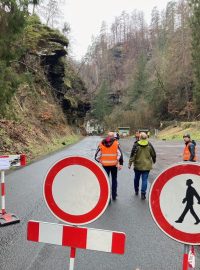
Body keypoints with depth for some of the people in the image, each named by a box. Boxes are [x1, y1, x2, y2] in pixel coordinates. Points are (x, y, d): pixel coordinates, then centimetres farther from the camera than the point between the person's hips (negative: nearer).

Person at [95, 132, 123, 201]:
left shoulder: (101, 143, 0)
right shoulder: (116, 143, -4)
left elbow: (97, 155, -1)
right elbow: (120, 154, -12)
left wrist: (100, 161, 13)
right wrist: (120, 164, -8)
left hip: (105, 165, 0)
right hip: (114, 165, 0)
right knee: (114, 180, 19)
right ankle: (114, 196, 29)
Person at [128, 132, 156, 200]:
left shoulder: (136, 145, -10)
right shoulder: (149, 145, -2)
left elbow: (132, 155, -12)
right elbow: (153, 154, 8)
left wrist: (130, 163, -5)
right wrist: (154, 161, 27)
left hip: (138, 165, 0)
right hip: (147, 166, 1)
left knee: (136, 178, 18)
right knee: (144, 180, 2)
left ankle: (136, 191, 34)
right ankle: (143, 193, -4)